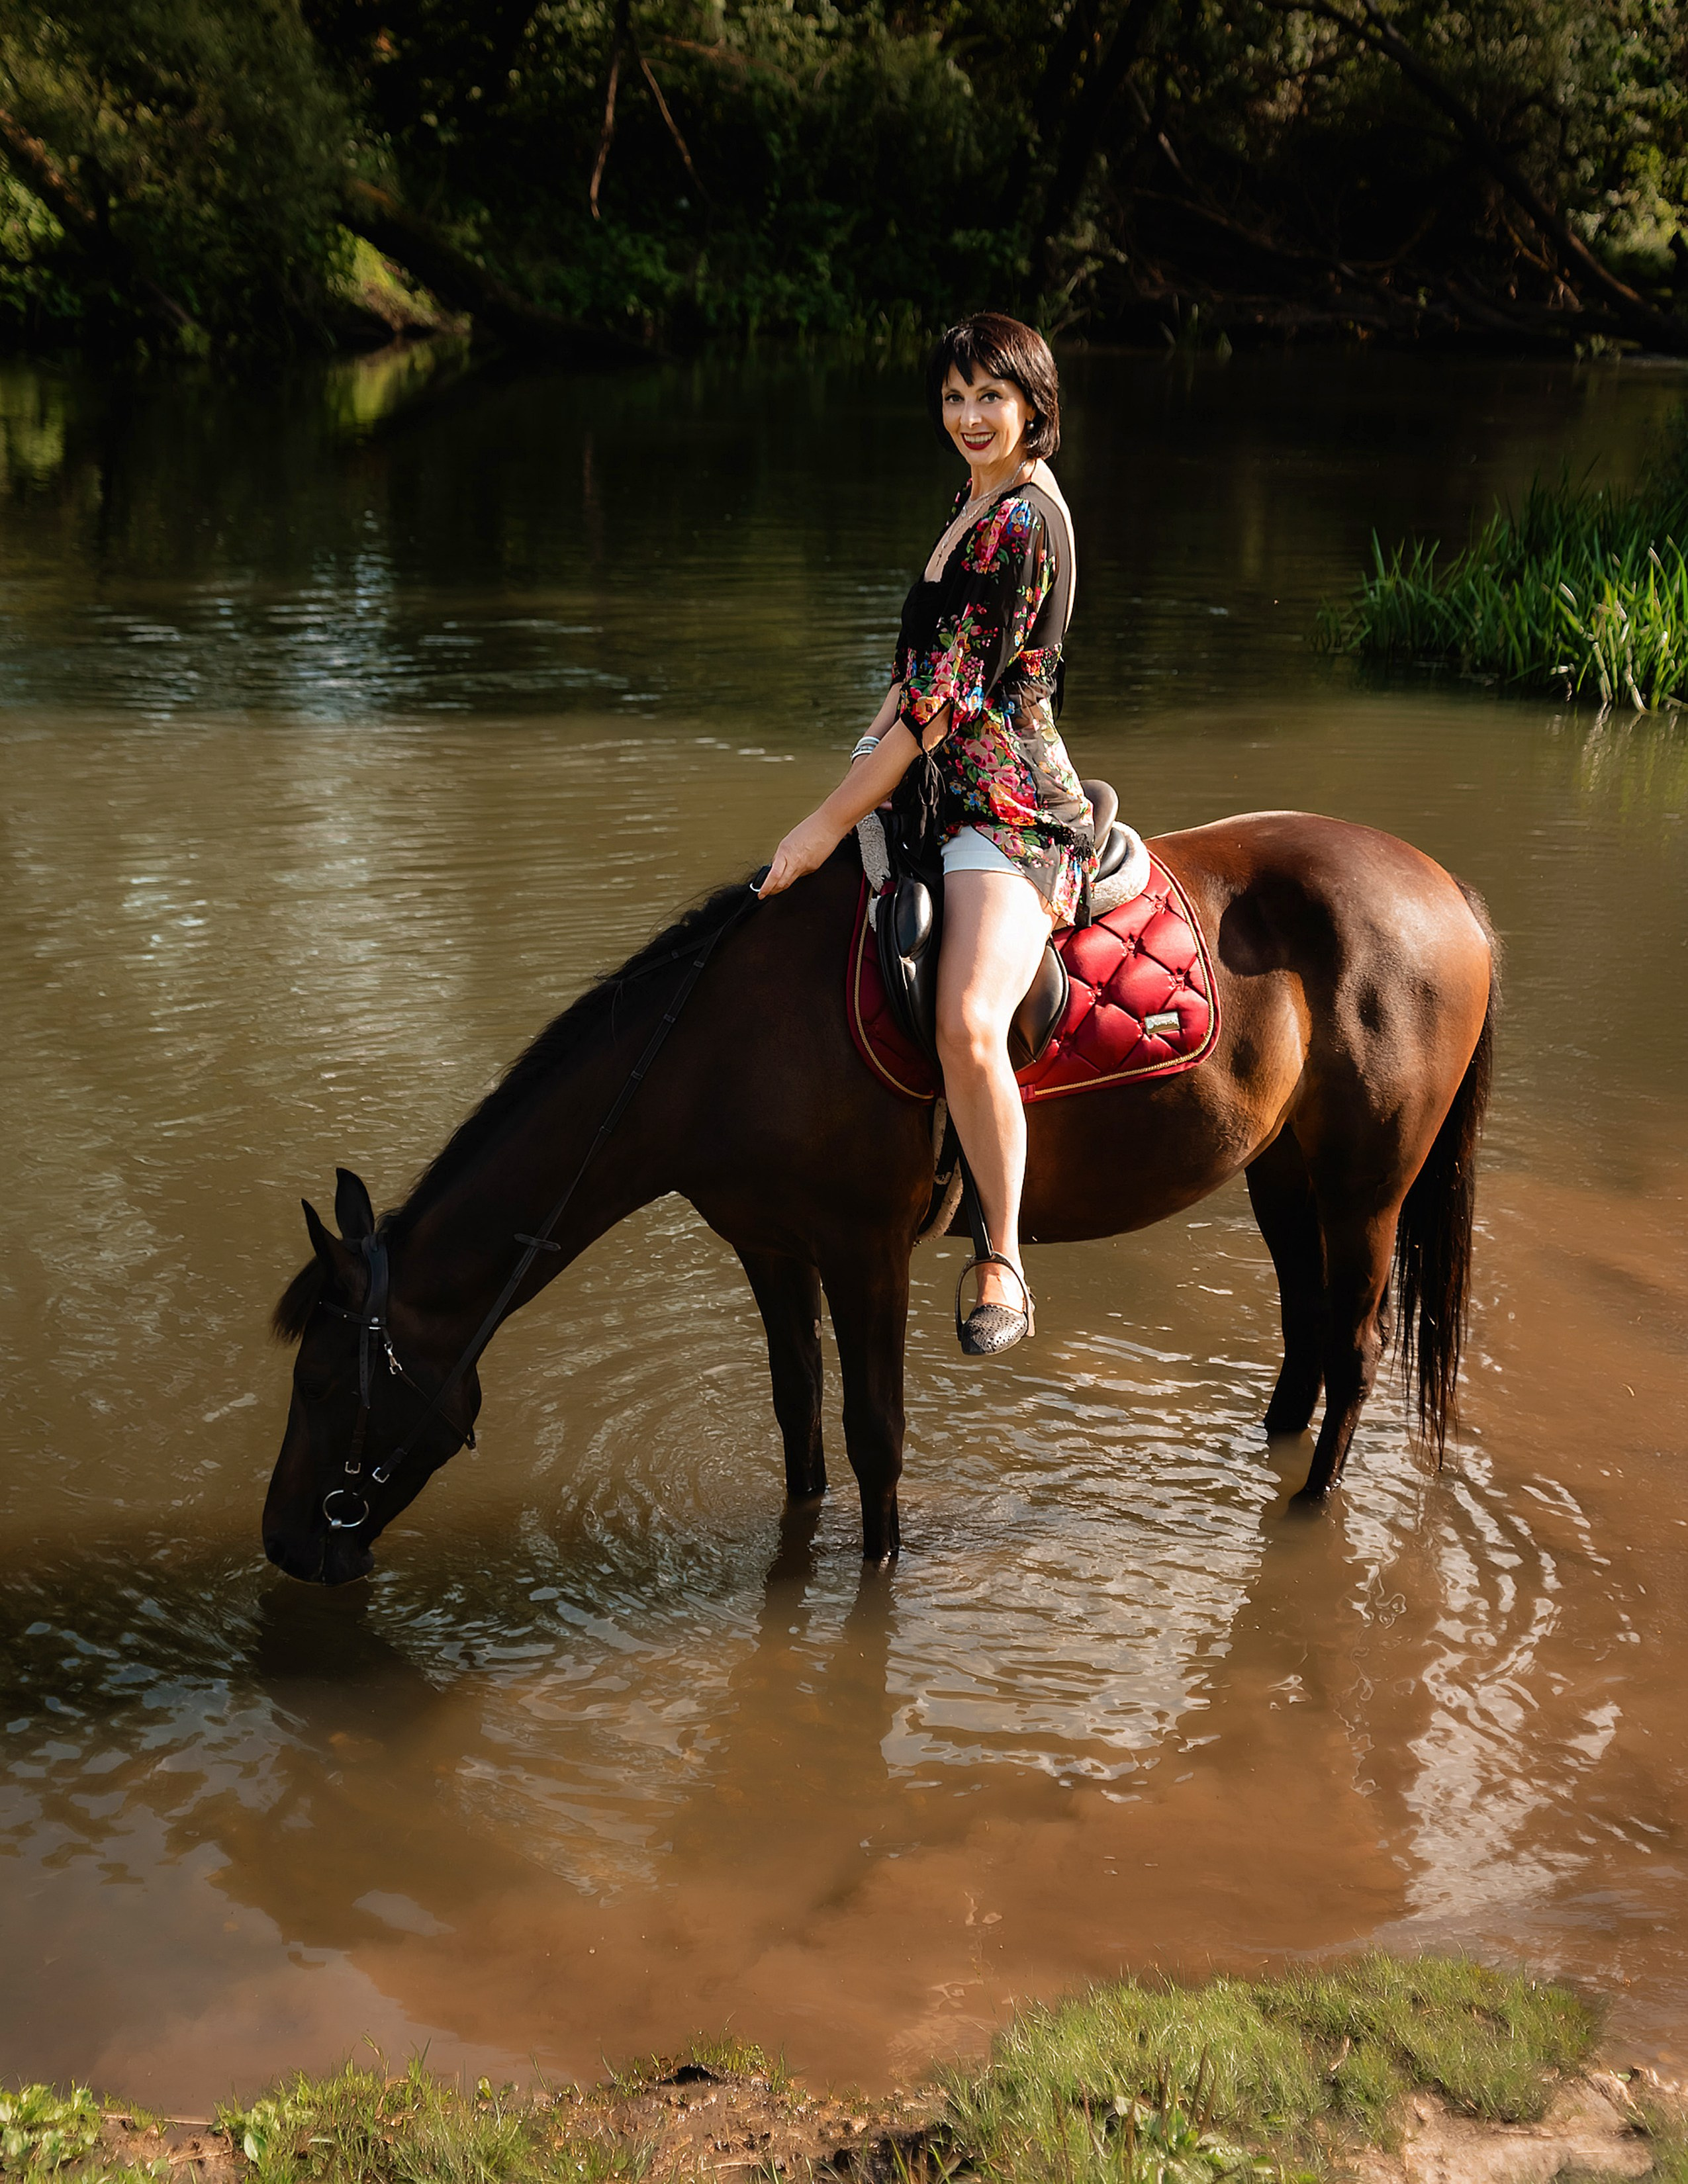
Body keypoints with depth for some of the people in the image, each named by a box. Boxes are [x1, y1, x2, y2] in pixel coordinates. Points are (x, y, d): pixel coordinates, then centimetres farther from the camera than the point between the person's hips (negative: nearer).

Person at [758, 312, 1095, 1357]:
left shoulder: (1020, 522, -16)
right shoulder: (981, 502, 16)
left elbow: (947, 697, -19)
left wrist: (834, 819, -16)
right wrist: (872, 750, 10)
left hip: (1009, 812, -11)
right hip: (947, 793, 11)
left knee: (968, 1028, -32)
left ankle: (1004, 1266, -17)